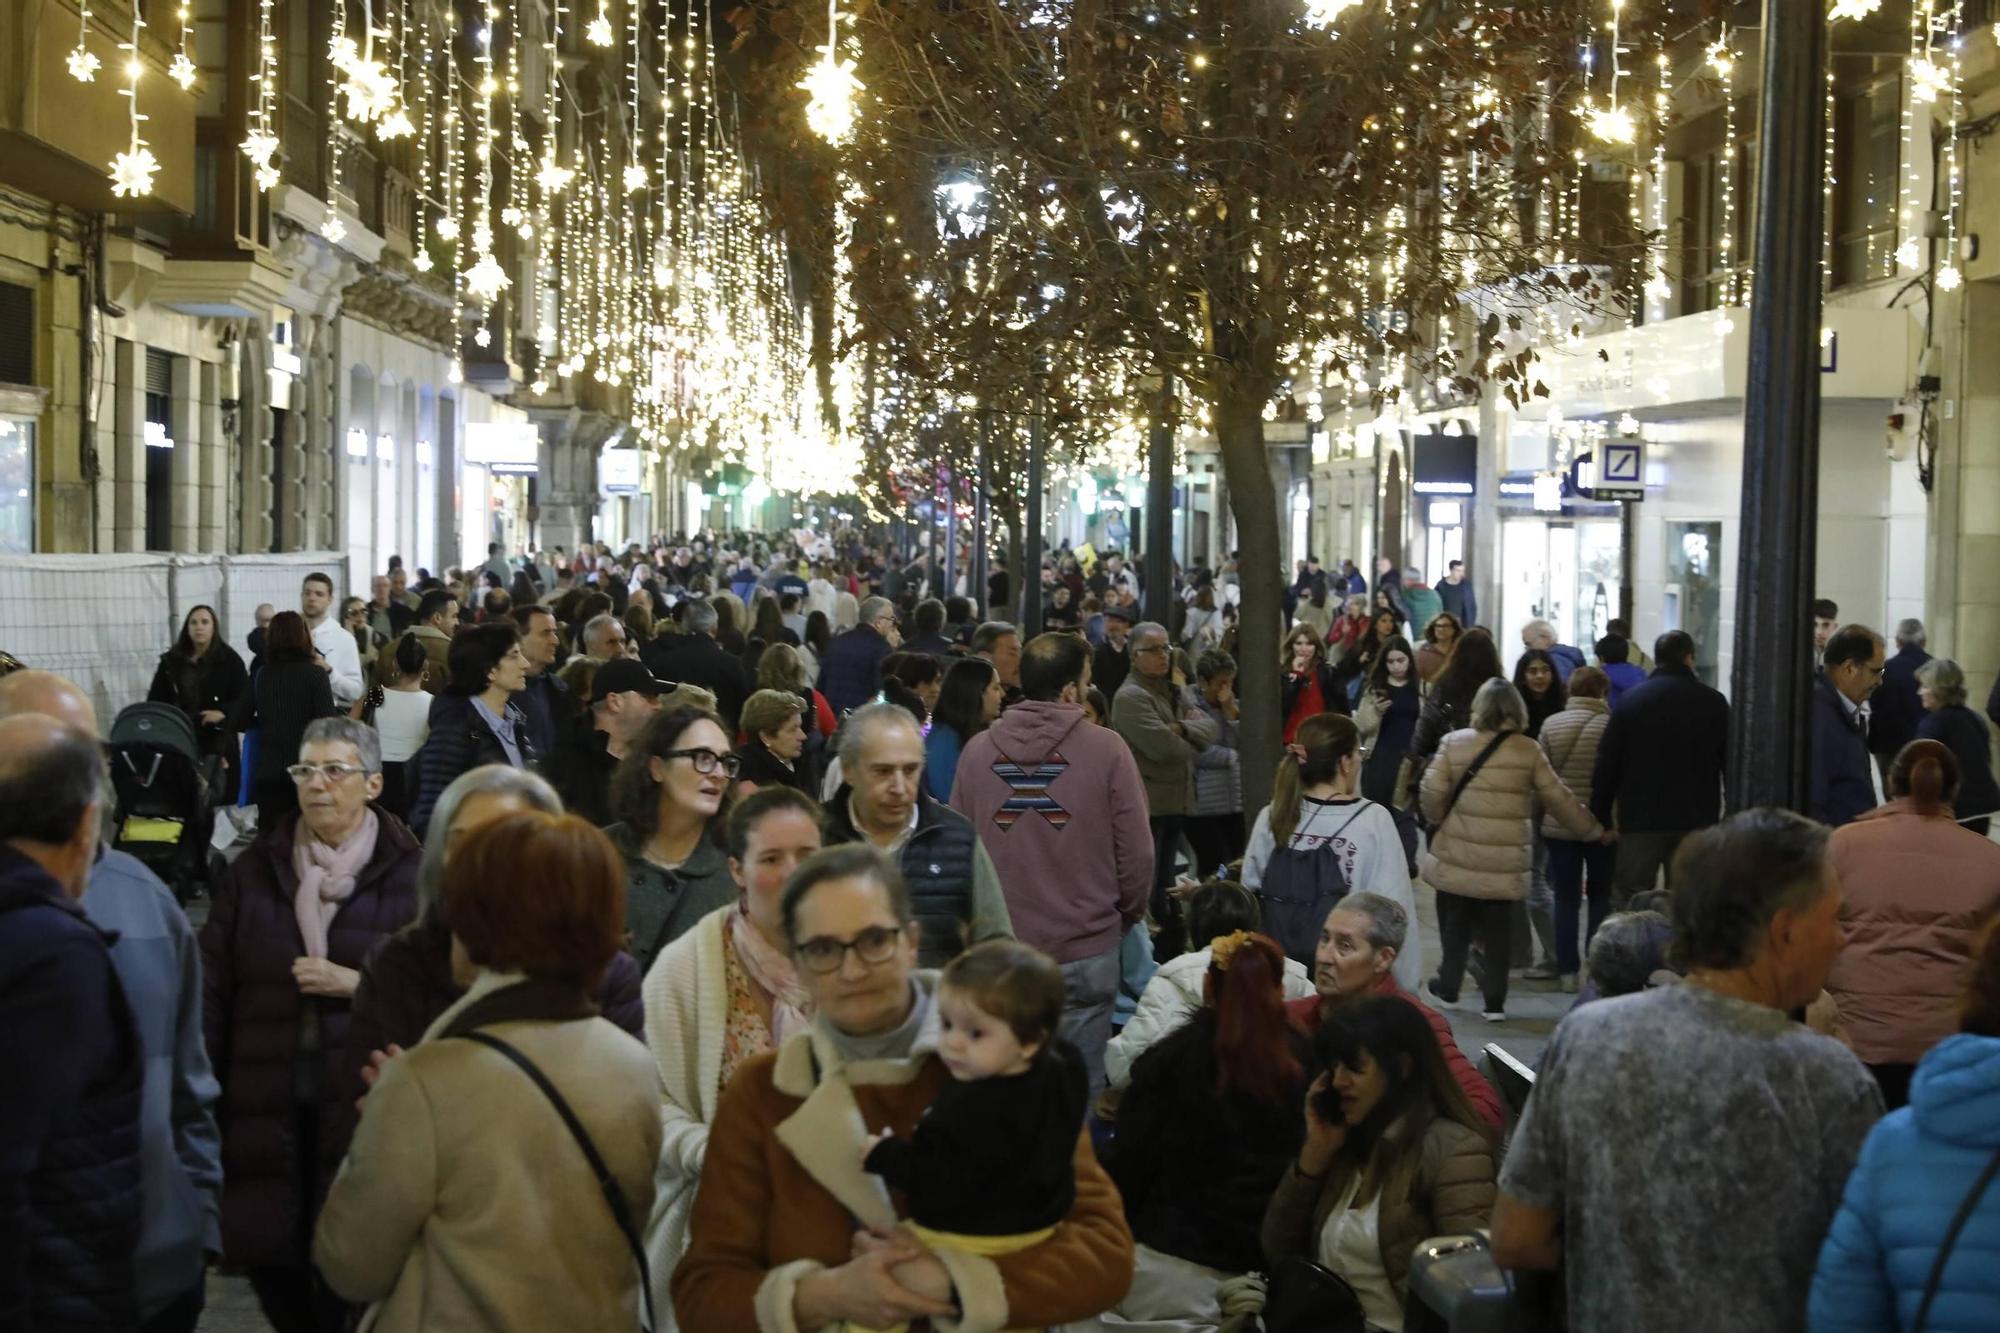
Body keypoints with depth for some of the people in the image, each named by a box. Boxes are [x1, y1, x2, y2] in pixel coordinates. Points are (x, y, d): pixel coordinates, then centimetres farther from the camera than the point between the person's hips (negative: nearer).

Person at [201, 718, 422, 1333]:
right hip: (266, 1103, 3)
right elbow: (212, 989, 9)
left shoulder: (407, 873, -1)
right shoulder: (254, 869, 10)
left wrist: (356, 983, -14)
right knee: (267, 1256, 7)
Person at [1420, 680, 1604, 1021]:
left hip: (1457, 857, 0)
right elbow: (1558, 798, 2)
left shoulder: (1454, 743, -3)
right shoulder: (1529, 751, -1)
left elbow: (1433, 792, -7)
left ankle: (1449, 984, 25)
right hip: (1505, 861, 0)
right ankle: (1494, 1000, 9)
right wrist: (1594, 829, 15)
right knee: (1496, 927, 8)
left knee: (1455, 921, 17)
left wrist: (1437, 819, 14)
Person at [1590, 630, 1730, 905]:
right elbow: (1731, 763, 2)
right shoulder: (1713, 702, 1)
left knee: (1627, 903, 6)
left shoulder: (1630, 700, 1)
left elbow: (1606, 764, 0)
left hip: (1639, 820, 0)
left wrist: (1601, 818, 6)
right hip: (1696, 821, 0)